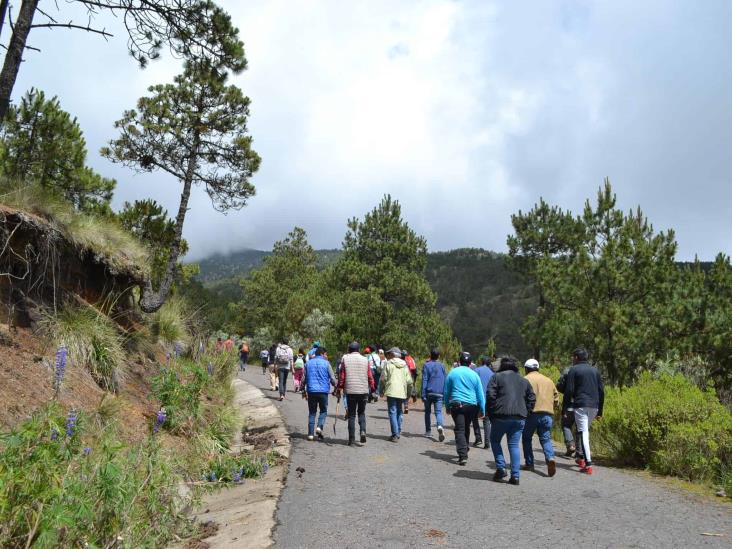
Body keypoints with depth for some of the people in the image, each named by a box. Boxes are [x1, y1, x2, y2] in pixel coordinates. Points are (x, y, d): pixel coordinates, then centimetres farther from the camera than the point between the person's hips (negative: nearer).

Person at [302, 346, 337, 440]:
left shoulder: (308, 363, 9)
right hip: (323, 391, -3)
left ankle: (310, 434, 7)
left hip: (311, 391, 3)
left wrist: (304, 390, 20)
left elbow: (304, 379, 11)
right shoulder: (326, 363, -1)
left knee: (312, 412, 10)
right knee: (323, 411, 12)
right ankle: (320, 427, -10)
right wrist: (335, 387, 16)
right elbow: (332, 378, -2)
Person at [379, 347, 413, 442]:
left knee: (393, 413, -3)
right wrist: (409, 393, 19)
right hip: (402, 393, 5)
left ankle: (395, 435, -9)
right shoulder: (404, 365, 12)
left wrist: (381, 391, 9)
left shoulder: (388, 364, -2)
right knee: (399, 413, 16)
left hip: (391, 392, -5)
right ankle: (398, 433, 19)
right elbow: (409, 381, 9)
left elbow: (383, 379, -3)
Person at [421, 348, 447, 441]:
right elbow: (445, 380, 10)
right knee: (438, 411, -1)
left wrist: (423, 395, -5)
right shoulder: (442, 366, 9)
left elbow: (424, 380, -5)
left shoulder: (426, 365, -1)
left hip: (429, 392, -1)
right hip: (439, 393, 1)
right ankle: (440, 426, -28)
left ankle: (428, 431, 18)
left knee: (427, 412, 14)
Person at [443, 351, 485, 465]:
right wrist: (482, 410, 12)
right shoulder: (474, 375, 3)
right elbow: (480, 394, 5)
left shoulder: (452, 372, 2)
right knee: (466, 427, 22)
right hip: (471, 405, 2)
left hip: (456, 405, -2)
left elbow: (446, 392, 7)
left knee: (459, 430, -2)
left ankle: (463, 455, -13)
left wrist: (447, 406, 17)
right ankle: (465, 448, 33)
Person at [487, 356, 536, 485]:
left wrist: (491, 414, 0)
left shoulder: (497, 377, 2)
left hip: (501, 416, -4)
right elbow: (532, 399, 14)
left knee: (495, 441, 15)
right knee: (514, 445, 8)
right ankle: (515, 475, 2)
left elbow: (490, 396, -7)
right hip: (519, 418, 4)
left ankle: (500, 468, 4)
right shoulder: (524, 381, 18)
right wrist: (525, 414, 14)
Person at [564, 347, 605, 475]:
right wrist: (600, 411, 18)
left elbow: (569, 391, -7)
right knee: (585, 430, 21)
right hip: (594, 406, 6)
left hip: (580, 405, -6)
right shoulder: (595, 370, 15)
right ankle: (582, 457, 27)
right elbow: (601, 391, 14)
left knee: (582, 432, -5)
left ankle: (588, 464, -12)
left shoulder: (573, 370, -1)